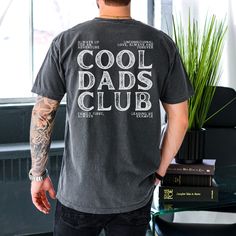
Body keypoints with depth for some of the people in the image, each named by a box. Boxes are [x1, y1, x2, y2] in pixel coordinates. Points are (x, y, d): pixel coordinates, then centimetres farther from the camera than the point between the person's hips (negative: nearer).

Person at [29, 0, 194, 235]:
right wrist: (159, 171, 12)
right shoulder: (162, 44, -5)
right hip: (136, 195, 1)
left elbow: (42, 114, -4)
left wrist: (38, 174, 8)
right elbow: (179, 119, -1)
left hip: (79, 192, -1)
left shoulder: (66, 42, -8)